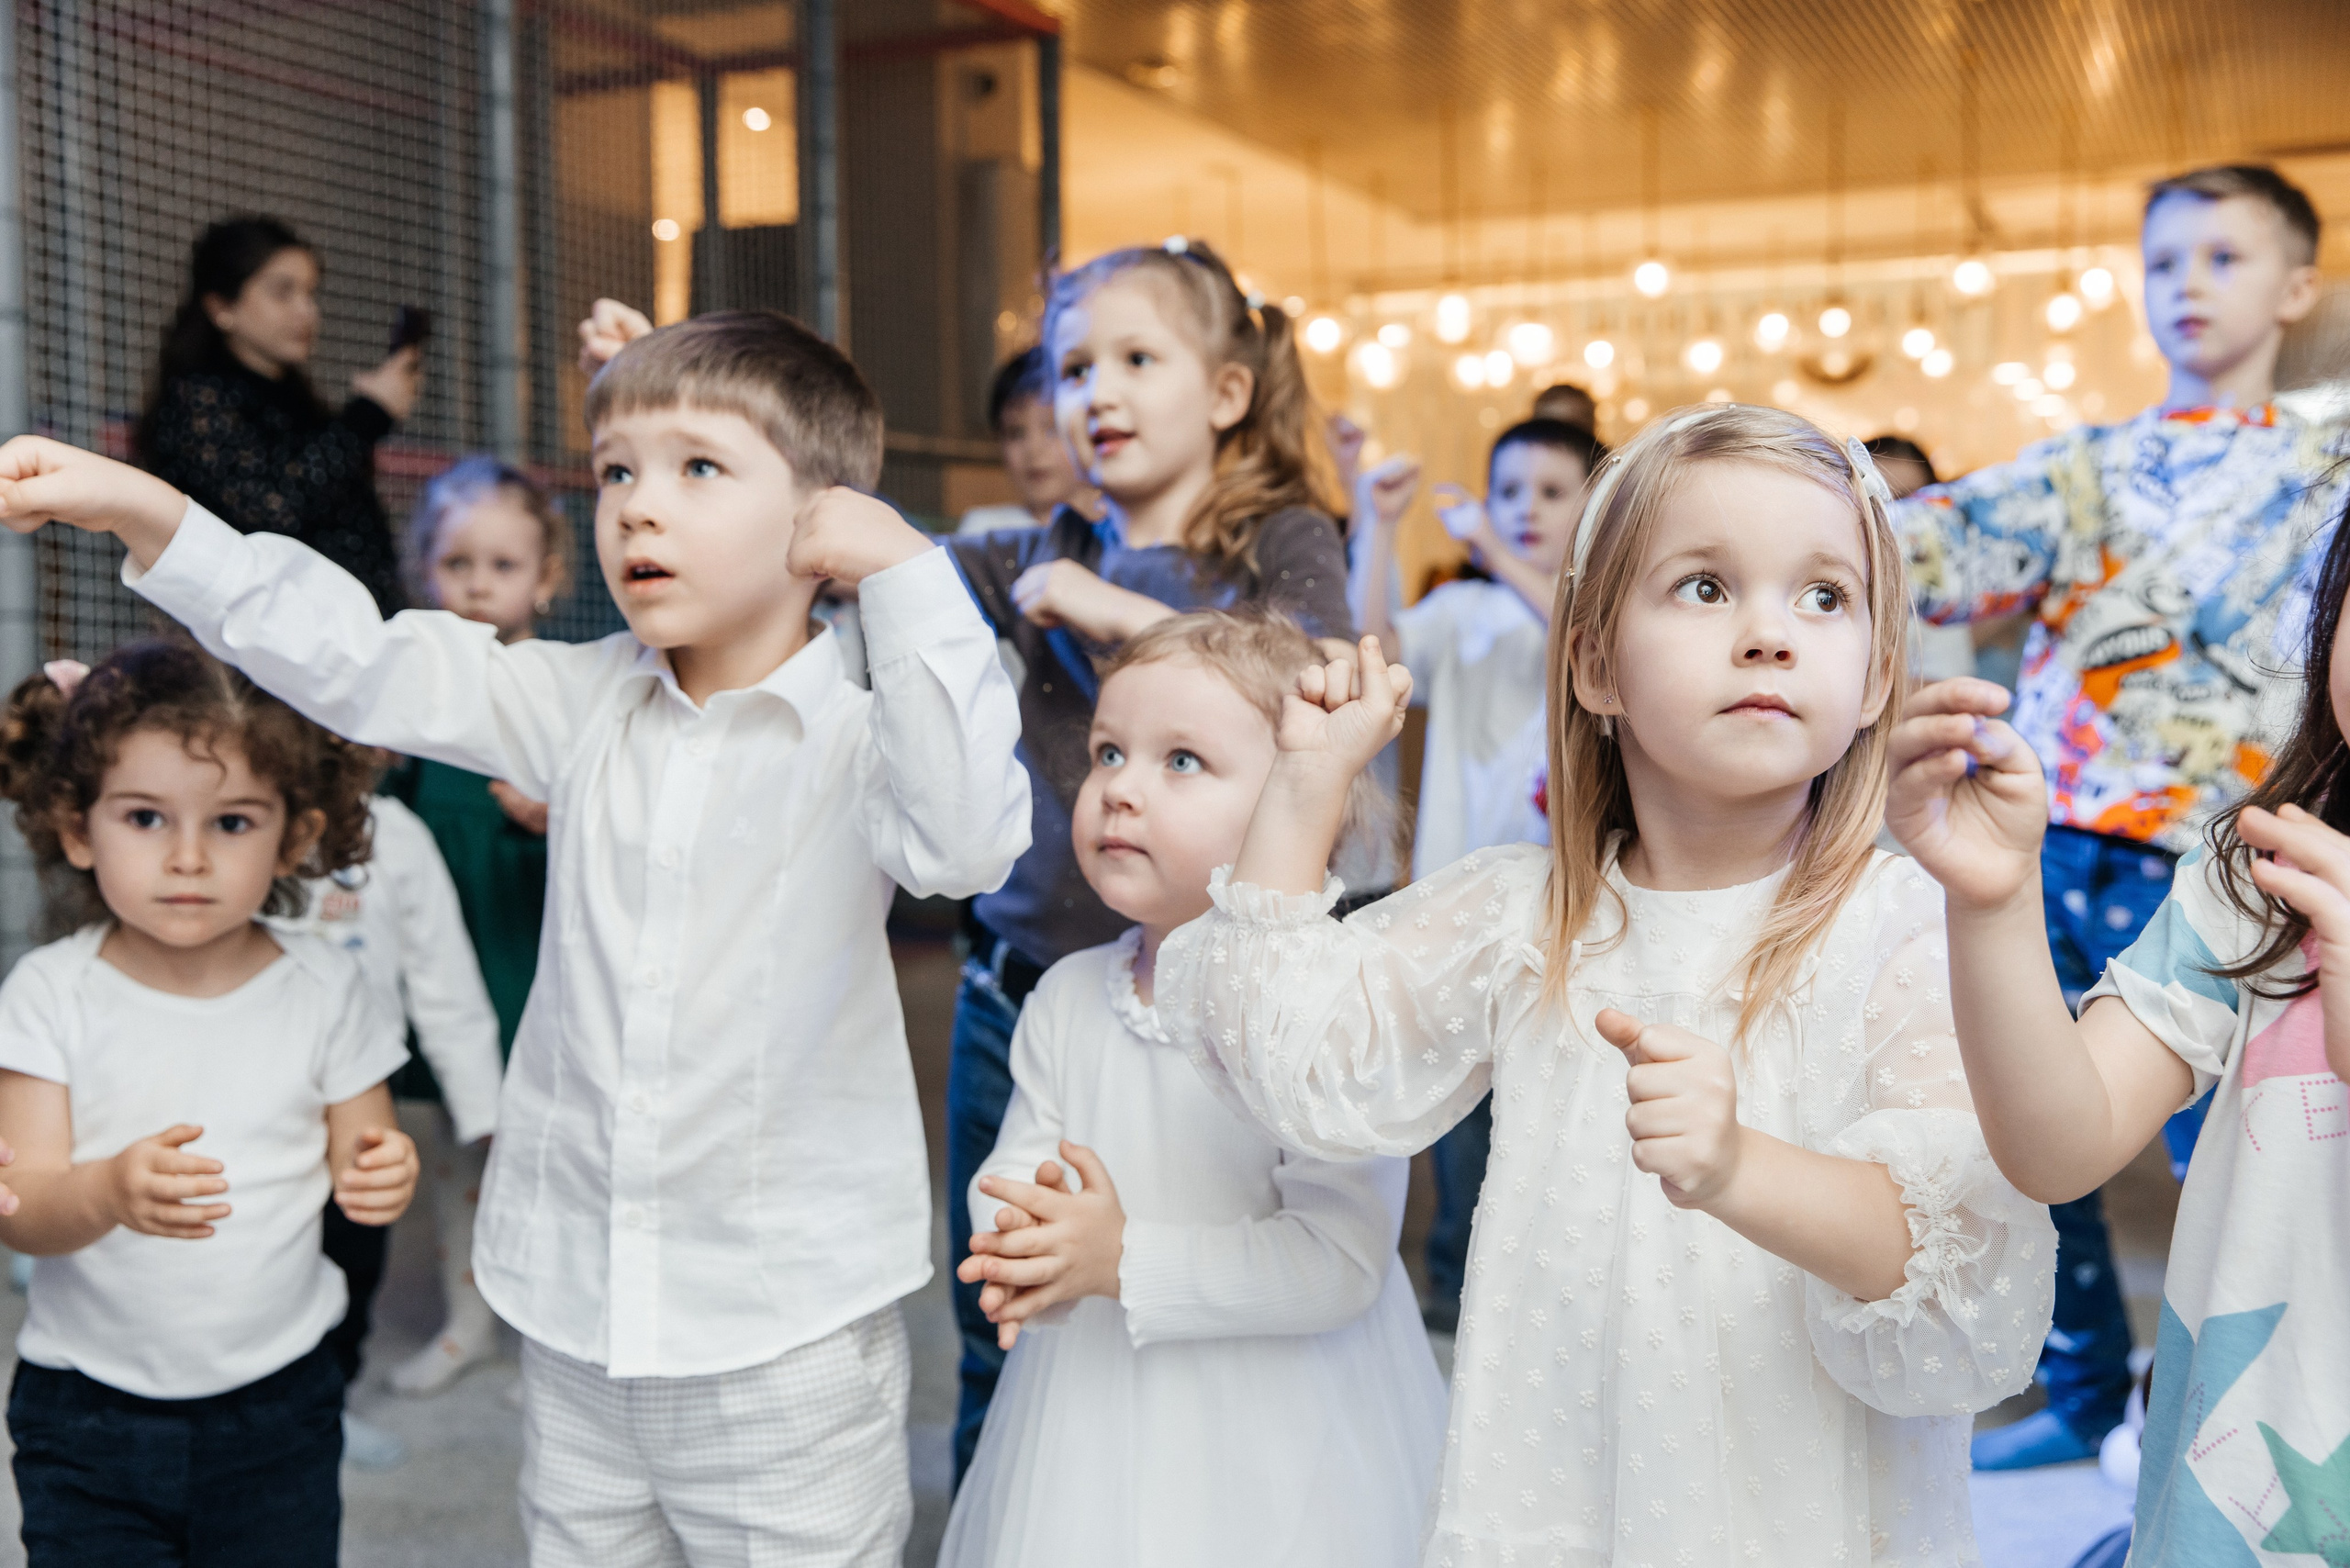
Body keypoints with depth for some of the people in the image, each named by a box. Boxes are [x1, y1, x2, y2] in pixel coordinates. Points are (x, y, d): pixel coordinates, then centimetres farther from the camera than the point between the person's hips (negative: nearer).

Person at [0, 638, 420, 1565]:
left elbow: (360, 1157, 2)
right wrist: (110, 1192, -35)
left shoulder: (323, 990, -4)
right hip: (89, 1412, 0)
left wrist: (382, 1177, -21)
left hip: (278, 1405, 1)